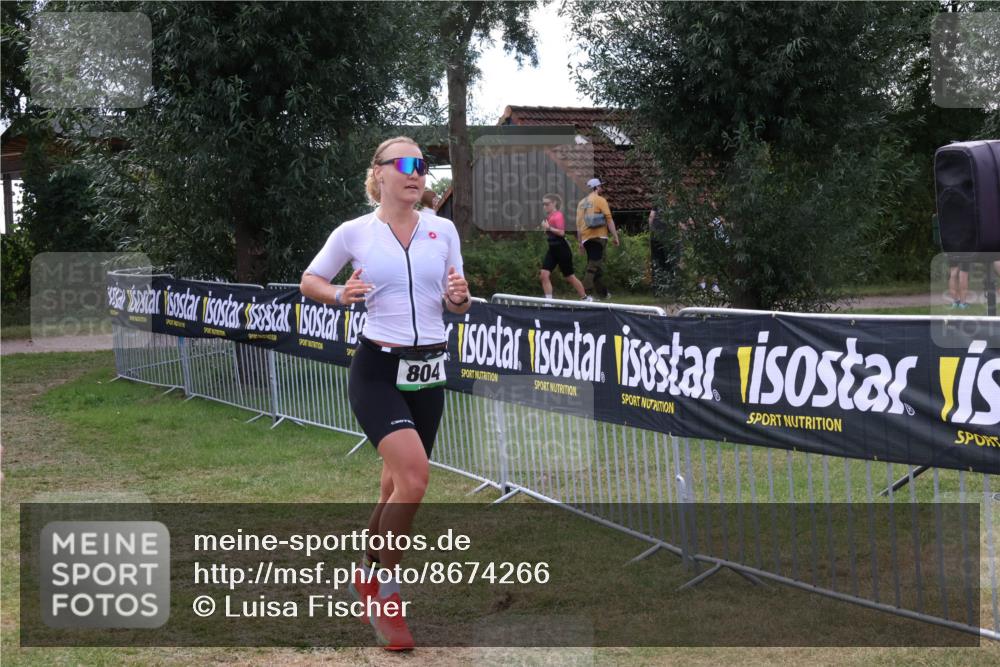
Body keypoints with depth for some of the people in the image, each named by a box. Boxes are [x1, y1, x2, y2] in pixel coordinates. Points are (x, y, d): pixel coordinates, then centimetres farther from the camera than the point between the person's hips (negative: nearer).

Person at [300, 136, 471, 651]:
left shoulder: (443, 230, 5)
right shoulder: (354, 233, -3)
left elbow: (456, 307, 12)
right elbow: (309, 281, 10)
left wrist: (459, 297, -11)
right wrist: (340, 295, -10)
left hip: (428, 373, 4)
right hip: (378, 370, -4)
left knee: (397, 487, 12)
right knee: (413, 478, -22)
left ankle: (369, 575, 37)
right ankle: (387, 595, -4)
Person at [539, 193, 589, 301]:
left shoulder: (558, 216, -15)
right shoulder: (549, 216, 10)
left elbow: (561, 232, -25)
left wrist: (549, 228, -25)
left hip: (561, 249, -8)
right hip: (552, 249, 8)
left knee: (569, 276, 4)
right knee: (544, 274, -7)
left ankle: (585, 298, 20)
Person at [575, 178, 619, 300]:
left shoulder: (582, 202, 16)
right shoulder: (600, 200, -2)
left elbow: (578, 223, 13)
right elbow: (609, 219, -9)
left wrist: (580, 242, 16)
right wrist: (615, 236, -6)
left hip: (586, 238, 7)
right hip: (598, 237, -7)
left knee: (594, 264, 15)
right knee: (595, 266, -10)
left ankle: (603, 292, 22)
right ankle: (587, 292, -20)